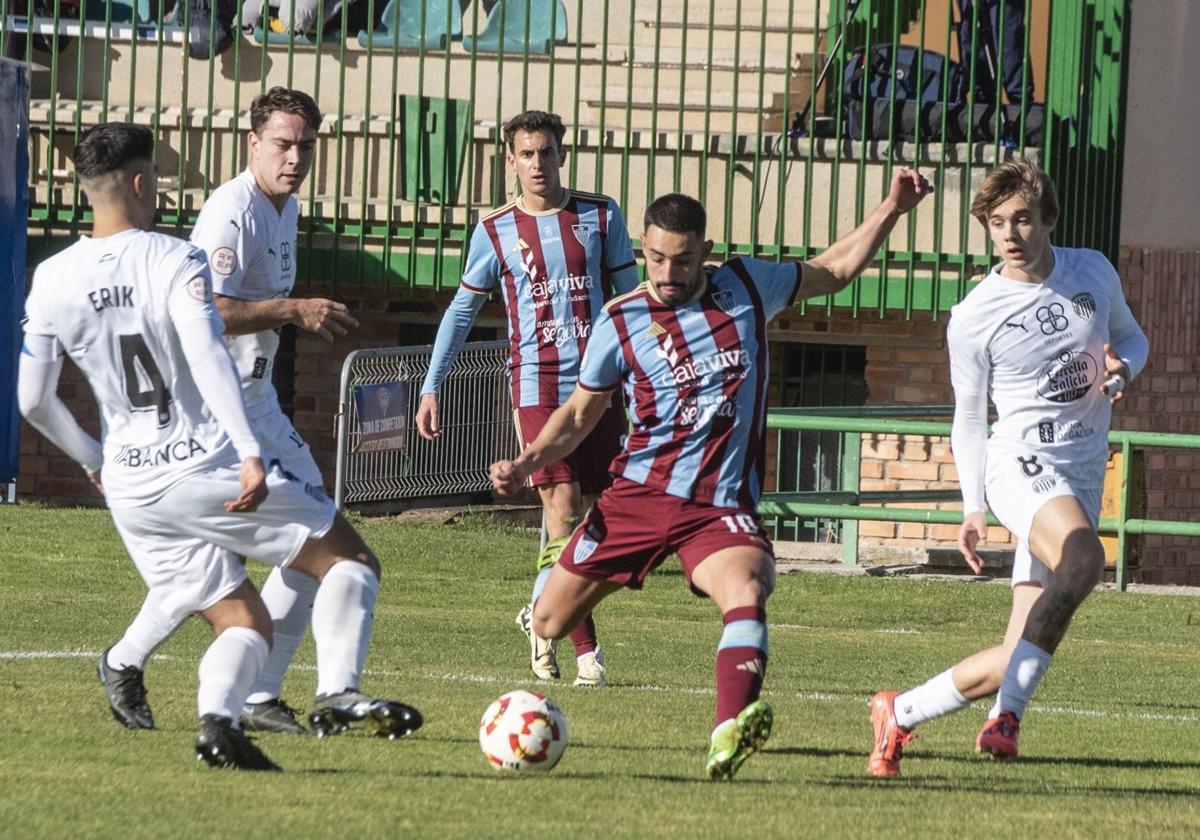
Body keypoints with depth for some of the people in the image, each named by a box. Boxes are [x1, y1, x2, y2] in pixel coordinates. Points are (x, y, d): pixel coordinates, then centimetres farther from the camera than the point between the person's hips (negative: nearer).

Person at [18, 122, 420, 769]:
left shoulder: (52, 280, 3)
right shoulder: (174, 261, -10)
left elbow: (32, 401, 6)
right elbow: (207, 357, -25)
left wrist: (93, 459, 24)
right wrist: (250, 455, -32)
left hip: (130, 491, 5)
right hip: (208, 468, -5)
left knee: (245, 623, 14)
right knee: (349, 560, 9)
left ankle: (217, 717, -16)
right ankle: (339, 692, -12)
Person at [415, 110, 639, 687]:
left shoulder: (600, 217, 6)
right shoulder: (495, 232, 4)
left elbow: (631, 298, 11)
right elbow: (462, 310, 12)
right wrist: (432, 386, 7)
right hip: (537, 388, -2)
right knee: (563, 511, -13)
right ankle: (585, 648, -11)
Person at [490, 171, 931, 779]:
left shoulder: (747, 288, 4)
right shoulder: (620, 322, 1)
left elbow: (833, 271, 19)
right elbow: (581, 413, 12)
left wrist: (891, 210, 9)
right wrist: (526, 465, -3)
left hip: (722, 506, -1)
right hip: (639, 495, 1)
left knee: (747, 592, -33)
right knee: (551, 625, 6)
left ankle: (729, 734, -49)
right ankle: (555, 584, 46)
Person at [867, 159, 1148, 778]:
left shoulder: (1093, 272, 5)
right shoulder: (974, 316, -4)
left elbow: (1131, 336, 22)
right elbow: (969, 417, 5)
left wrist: (1122, 367, -2)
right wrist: (972, 508, -3)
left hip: (1082, 476, 4)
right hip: (1020, 464, -4)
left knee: (1016, 659, -2)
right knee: (1082, 559, -38)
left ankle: (900, 714, 18)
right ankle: (1008, 713, -30)